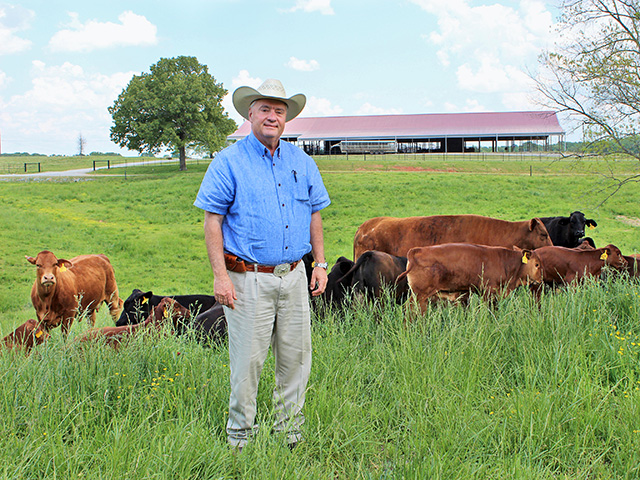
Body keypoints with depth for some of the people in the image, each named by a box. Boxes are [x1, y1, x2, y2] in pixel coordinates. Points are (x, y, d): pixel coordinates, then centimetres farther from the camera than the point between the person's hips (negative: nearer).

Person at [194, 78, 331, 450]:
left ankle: (291, 435, 25)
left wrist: (320, 263, 10)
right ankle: (240, 440, 16)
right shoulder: (229, 162, -4)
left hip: (294, 277, 5)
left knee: (297, 358, 10)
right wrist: (221, 275, -13)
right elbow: (212, 220, -6)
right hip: (248, 278, -5)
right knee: (247, 361, 0)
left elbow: (314, 214, 18)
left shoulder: (301, 162, 12)